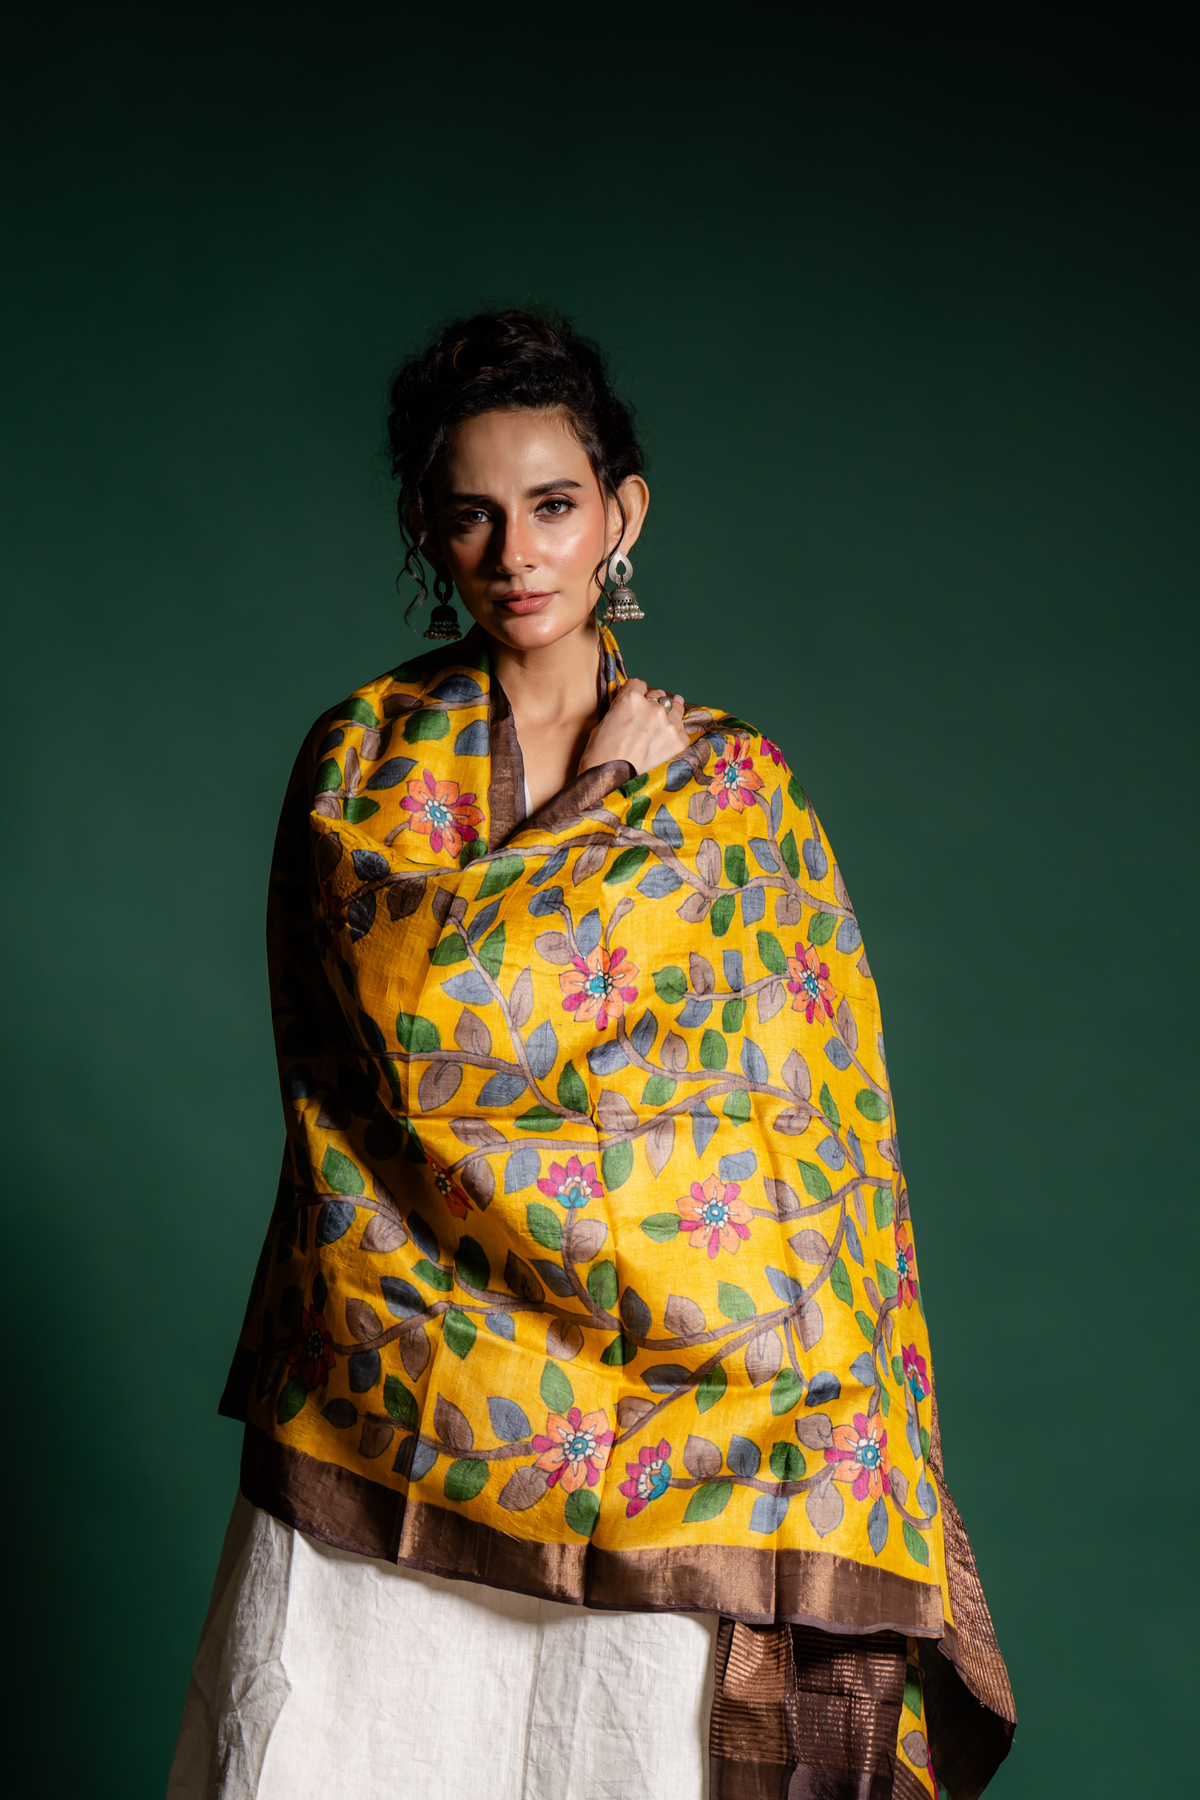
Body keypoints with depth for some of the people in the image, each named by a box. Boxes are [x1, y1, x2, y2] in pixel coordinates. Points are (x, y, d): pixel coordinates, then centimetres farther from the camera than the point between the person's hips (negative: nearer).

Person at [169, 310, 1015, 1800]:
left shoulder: (733, 781, 6)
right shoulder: (365, 752, 4)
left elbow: (828, 1114, 4)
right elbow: (415, 1015, -12)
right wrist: (607, 800, -5)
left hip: (668, 1423, 0)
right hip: (388, 1406, 0)